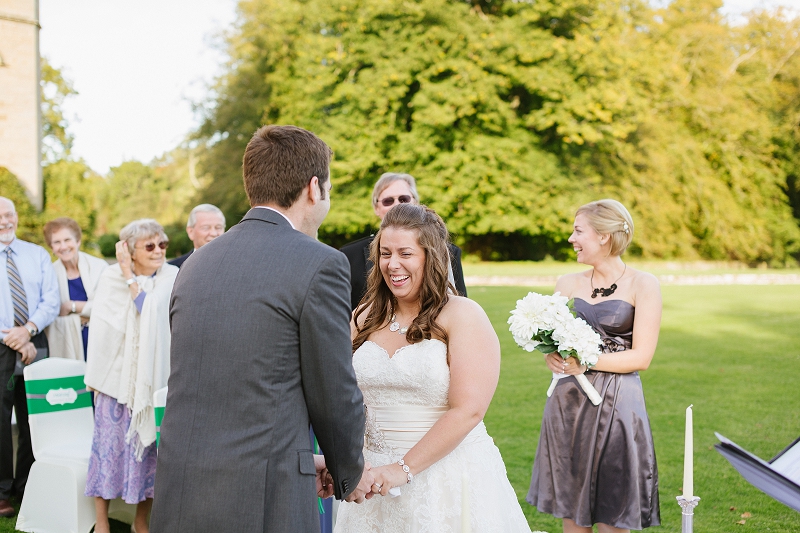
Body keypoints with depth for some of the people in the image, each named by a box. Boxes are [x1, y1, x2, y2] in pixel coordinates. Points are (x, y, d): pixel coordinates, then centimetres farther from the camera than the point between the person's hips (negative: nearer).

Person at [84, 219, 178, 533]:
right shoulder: (111, 277, -3)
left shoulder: (171, 277, -2)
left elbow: (152, 313, -16)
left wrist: (131, 278, -16)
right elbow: (101, 327, -2)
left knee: (149, 446, 7)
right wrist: (94, 377, -2)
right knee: (109, 445, 1)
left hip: (152, 377, 1)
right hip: (118, 375, -1)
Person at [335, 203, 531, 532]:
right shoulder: (364, 318, 5)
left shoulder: (463, 316, -10)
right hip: (375, 479, 4)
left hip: (450, 477, -4)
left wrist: (404, 469, -18)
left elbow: (468, 410, -17)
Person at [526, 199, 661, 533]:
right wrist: (553, 358, -12)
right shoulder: (568, 283, 8)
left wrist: (586, 362, -17)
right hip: (568, 403, 4)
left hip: (616, 404, -4)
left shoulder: (642, 285, -4)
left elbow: (641, 357, -8)